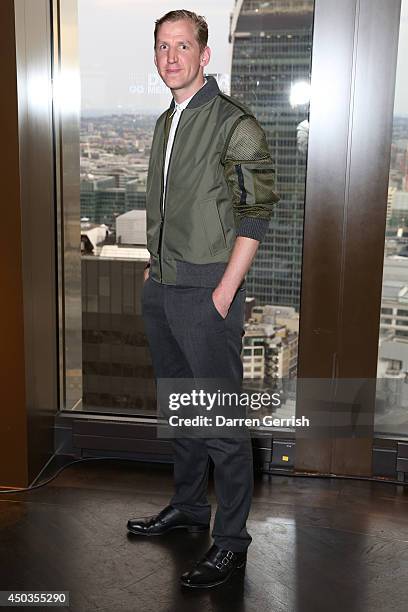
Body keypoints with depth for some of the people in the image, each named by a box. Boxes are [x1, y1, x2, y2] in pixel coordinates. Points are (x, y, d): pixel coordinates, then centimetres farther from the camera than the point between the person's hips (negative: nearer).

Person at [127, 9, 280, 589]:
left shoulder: (234, 122, -10)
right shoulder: (165, 122, 15)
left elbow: (255, 215, -13)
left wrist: (223, 293, -18)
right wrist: (155, 264, 15)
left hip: (207, 292, -8)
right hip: (161, 290, 8)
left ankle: (231, 539, 11)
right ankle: (188, 505, 35)